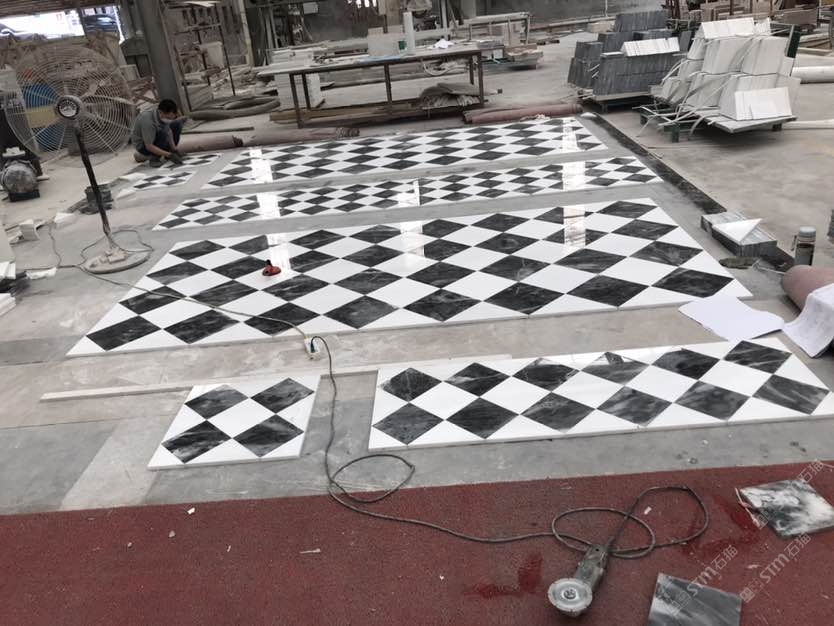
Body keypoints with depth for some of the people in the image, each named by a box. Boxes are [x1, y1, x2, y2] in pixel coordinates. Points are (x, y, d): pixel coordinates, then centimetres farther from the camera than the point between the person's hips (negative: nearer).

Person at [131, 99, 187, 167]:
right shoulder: (148, 121, -36)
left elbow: (169, 133, -9)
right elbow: (149, 146, -33)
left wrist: (174, 149, -21)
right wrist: (169, 155, -35)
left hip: (155, 137, 7)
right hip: (143, 145, -7)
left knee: (177, 124, -4)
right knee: (163, 132, -35)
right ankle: (154, 157, -14)